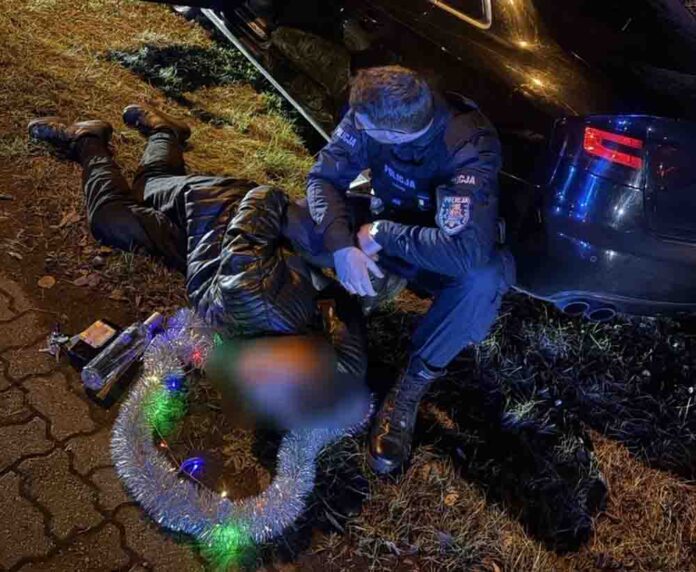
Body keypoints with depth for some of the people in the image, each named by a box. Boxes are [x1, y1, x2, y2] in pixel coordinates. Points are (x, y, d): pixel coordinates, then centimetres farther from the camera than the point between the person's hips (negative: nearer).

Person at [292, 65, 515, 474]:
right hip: (386, 228, 4)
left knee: (484, 278, -39)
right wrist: (342, 244, -32)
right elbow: (325, 176, -15)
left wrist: (381, 235, -35)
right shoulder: (371, 116, -22)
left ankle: (412, 388, -18)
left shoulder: (471, 148, -36)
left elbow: (464, 251, -46)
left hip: (443, 254, -3)